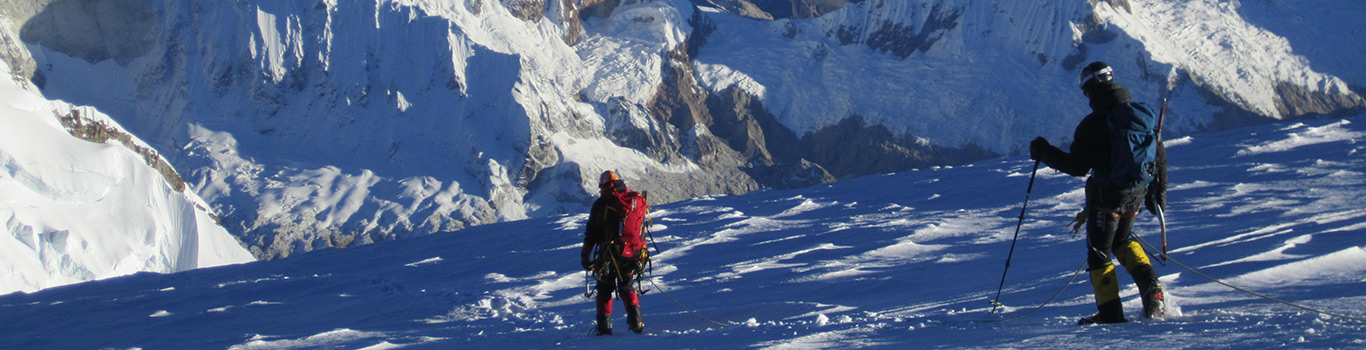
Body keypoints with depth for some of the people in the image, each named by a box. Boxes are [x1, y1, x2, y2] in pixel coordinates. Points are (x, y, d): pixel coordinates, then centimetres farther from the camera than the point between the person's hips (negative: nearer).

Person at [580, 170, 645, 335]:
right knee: (627, 287, 16)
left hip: (608, 252, -3)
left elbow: (591, 233, -2)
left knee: (604, 289, 12)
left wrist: (585, 256, 4)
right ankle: (635, 319, -5)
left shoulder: (600, 204, -3)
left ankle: (604, 325, 7)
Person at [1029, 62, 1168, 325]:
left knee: (1098, 252, 6)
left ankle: (1110, 312, 5)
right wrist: (1158, 191, 20)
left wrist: (1044, 153, -9)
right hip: (1136, 194, 7)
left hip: (1106, 196, -7)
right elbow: (1159, 153, 10)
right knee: (1122, 241, 28)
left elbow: (1078, 166, -19)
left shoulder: (1092, 124, -17)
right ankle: (1150, 285, 8)